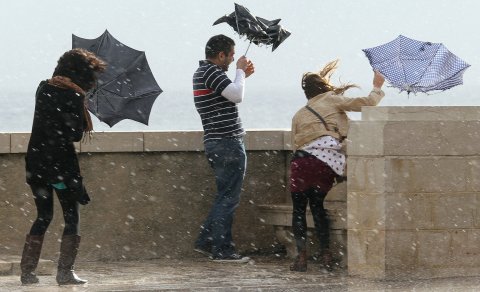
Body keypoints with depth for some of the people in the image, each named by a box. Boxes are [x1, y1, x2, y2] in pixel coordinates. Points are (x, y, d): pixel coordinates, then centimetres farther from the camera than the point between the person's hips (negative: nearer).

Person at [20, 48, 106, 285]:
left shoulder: (43, 89, 8)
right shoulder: (74, 96, -12)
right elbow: (76, 134, -13)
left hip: (35, 161, 6)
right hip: (61, 163, -6)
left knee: (43, 216, 15)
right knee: (71, 217, 5)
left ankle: (27, 271, 9)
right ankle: (65, 272, -2)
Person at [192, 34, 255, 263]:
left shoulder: (202, 72, 18)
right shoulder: (212, 72, -14)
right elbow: (237, 95, -25)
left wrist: (243, 75, 20)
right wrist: (240, 71, -10)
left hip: (215, 142, 10)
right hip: (228, 143, -10)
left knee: (225, 196, 18)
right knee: (228, 198, -6)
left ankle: (206, 240, 19)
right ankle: (222, 250, -3)